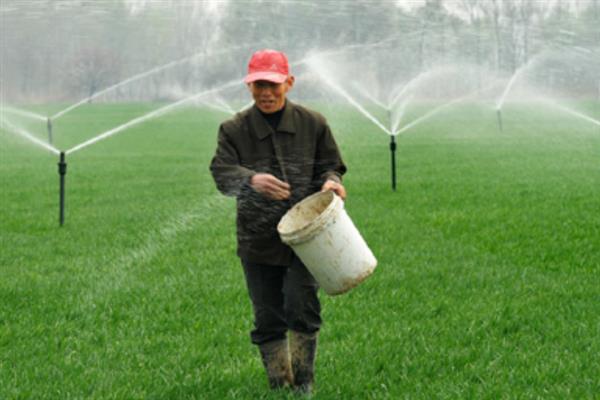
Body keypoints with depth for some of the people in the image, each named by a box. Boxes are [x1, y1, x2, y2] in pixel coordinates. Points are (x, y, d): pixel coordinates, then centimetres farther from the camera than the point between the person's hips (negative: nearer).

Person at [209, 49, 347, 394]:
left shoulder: (313, 124, 3)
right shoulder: (235, 129, 0)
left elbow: (330, 165, 12)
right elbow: (222, 173, -12)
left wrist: (330, 181, -13)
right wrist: (252, 180, -34)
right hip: (258, 240, 1)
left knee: (302, 305, -13)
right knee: (267, 318, 7)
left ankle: (304, 384, 5)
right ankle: (279, 386, 22)